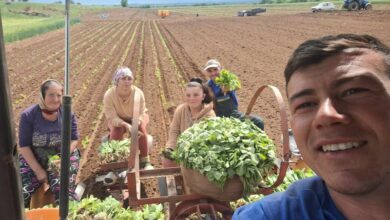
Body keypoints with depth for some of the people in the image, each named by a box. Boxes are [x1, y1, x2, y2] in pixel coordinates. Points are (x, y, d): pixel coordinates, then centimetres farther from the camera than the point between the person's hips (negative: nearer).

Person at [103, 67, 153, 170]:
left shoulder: (138, 93, -30)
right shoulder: (109, 95, -29)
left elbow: (140, 114, -24)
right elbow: (112, 118, -28)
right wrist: (126, 125, -47)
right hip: (118, 119, 0)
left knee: (141, 128, -30)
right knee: (116, 130, -30)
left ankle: (145, 161, -15)